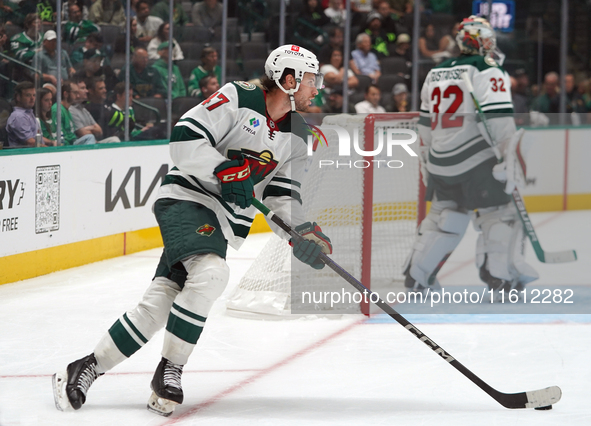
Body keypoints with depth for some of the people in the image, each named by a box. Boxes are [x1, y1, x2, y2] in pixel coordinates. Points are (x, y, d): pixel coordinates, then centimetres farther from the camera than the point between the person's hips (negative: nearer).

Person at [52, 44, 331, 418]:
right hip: (185, 199, -6)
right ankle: (170, 370, -18)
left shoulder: (297, 136, 9)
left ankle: (89, 368, 9)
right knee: (210, 273, -31)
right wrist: (225, 170, -24)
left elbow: (282, 193, 11)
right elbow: (185, 139, -15)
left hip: (224, 224, 6)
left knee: (158, 306, -3)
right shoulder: (238, 99, -11)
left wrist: (303, 231, -6)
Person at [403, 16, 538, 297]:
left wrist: (429, 157, 31)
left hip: (440, 159, 7)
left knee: (444, 215, 17)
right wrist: (506, 157, -19)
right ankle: (500, 277, -2)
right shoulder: (488, 71, -7)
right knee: (499, 212, 2)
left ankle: (417, 277, 16)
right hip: (476, 160, -7)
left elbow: (426, 122, 21)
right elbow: (498, 118, -18)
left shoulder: (436, 73, 16)